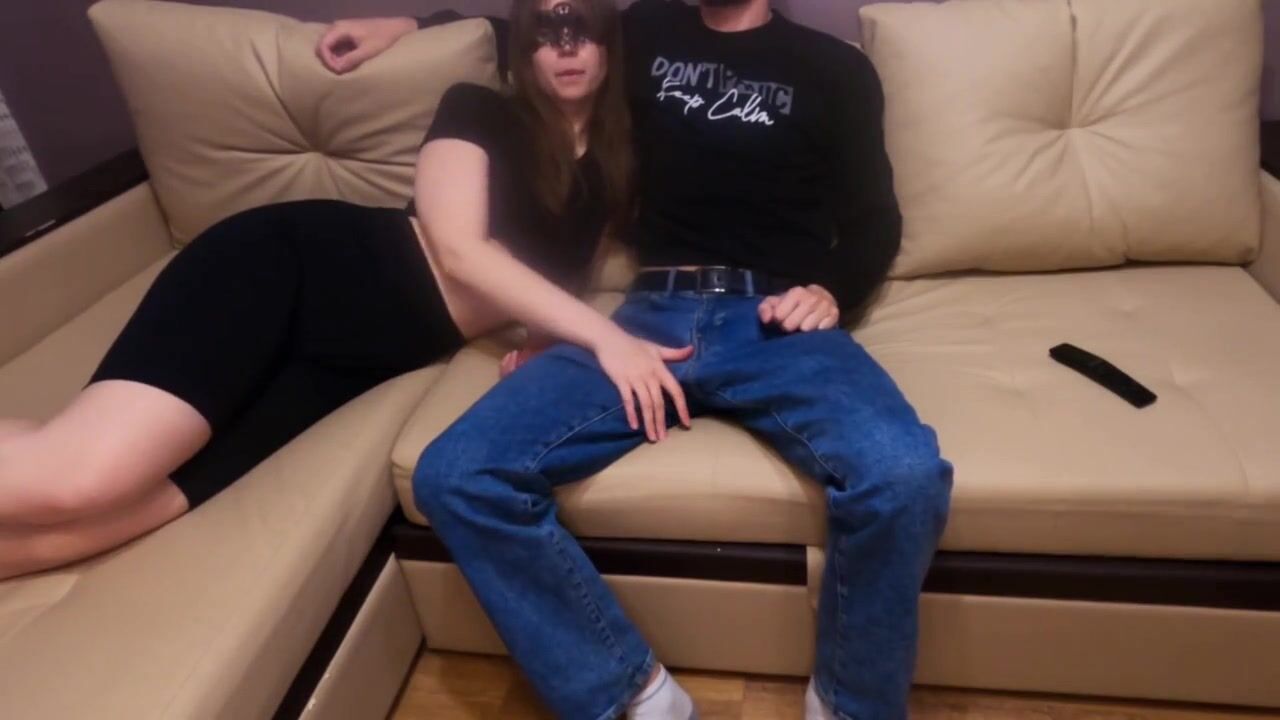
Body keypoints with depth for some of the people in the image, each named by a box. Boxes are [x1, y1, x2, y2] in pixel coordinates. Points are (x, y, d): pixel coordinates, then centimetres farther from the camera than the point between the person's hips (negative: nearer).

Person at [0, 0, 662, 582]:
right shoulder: (480, 112, 2)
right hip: (298, 261, -3)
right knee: (80, 477, -25)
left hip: (386, 347, 3)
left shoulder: (612, 160, 16)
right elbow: (458, 250, -13)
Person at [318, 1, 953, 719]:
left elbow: (874, 220, 14)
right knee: (454, 477, -20)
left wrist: (830, 291, -7)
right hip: (651, 316, 2)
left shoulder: (835, 68, 14)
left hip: (777, 321, -1)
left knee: (906, 477, -33)